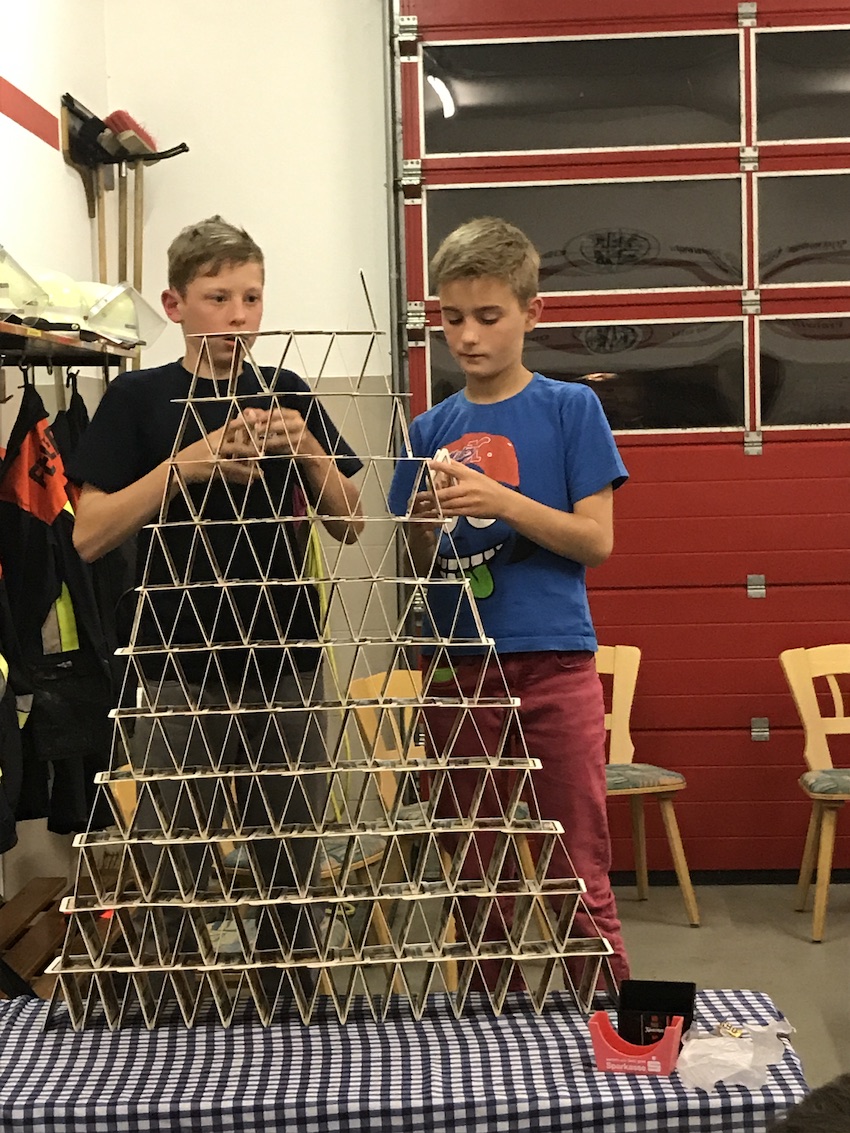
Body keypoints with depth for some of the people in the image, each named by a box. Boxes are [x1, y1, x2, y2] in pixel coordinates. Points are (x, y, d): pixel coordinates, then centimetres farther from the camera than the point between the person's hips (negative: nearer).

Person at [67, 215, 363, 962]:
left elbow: (350, 525, 8)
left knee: (292, 871, 8)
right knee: (174, 875, 1)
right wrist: (187, 464, -19)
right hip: (180, 668, -3)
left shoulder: (289, 396, 10)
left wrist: (308, 450, -10)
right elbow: (90, 535, -8)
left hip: (287, 663, 3)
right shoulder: (138, 400, 0)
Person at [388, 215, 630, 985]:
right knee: (477, 873, 11)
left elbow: (596, 541, -6)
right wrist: (424, 522, -13)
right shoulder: (431, 430, 9)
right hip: (460, 669, 3)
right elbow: (416, 568, 9)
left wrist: (502, 501, -19)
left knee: (578, 872, 1)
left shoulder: (570, 409, 0)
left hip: (555, 662, -3)